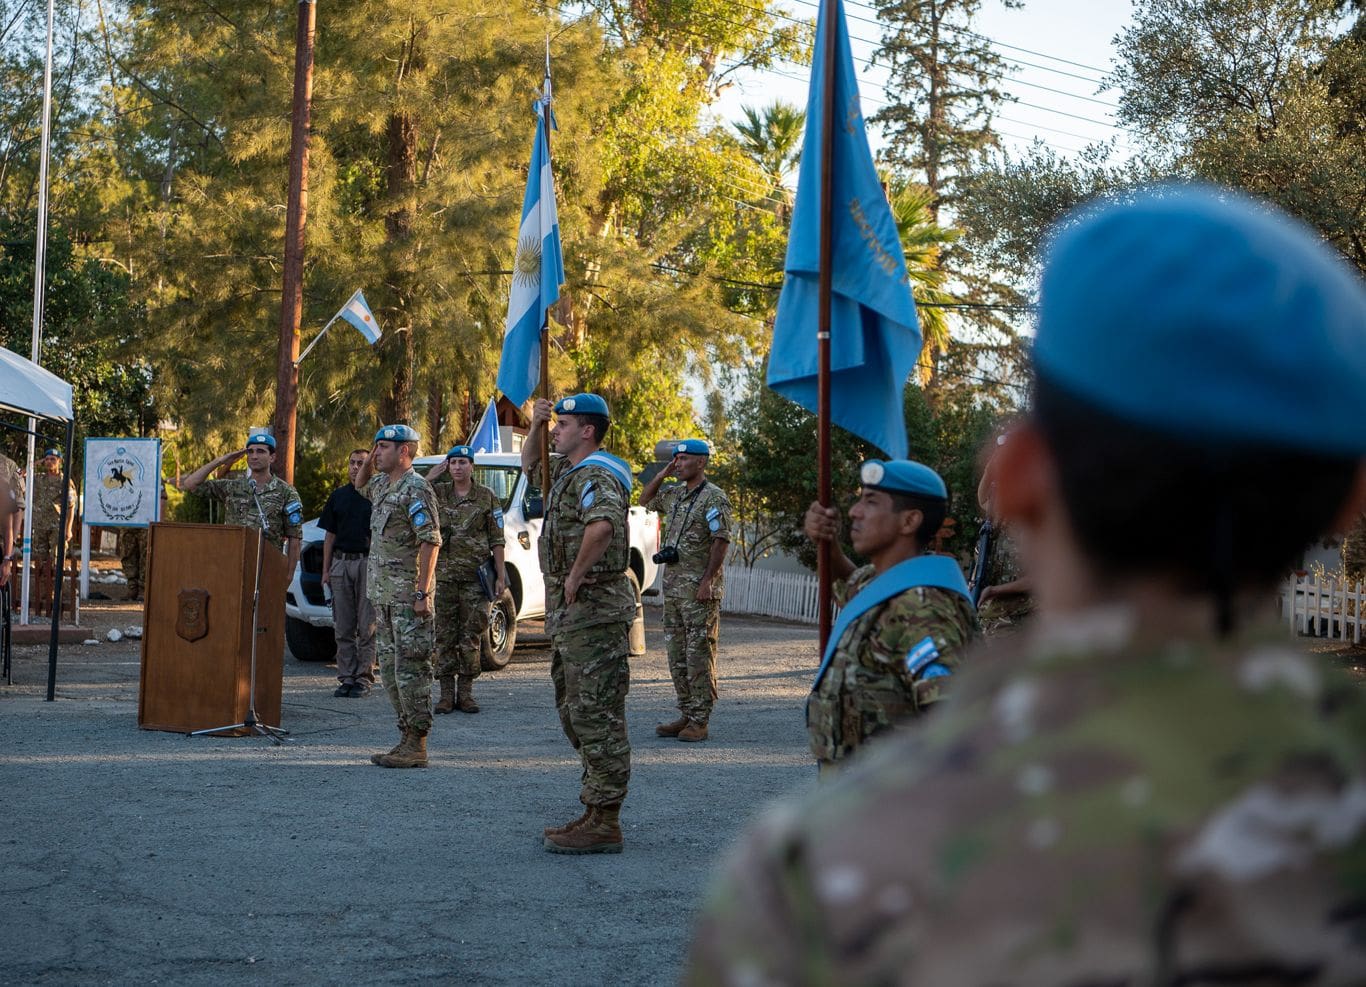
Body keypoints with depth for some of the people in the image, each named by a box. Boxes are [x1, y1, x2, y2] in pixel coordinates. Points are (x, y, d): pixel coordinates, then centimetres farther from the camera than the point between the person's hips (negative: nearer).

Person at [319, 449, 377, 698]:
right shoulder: (338, 496, 14)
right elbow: (330, 535, 15)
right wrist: (325, 569, 9)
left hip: (368, 563, -4)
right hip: (340, 563, 4)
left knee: (367, 627, -2)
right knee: (343, 628, 5)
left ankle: (364, 678, 3)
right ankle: (346, 677, 11)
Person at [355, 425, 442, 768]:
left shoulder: (415, 489, -13)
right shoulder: (382, 484, 16)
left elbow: (430, 542, -19)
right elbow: (360, 483, 40)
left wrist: (422, 593, -23)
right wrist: (370, 460, 18)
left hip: (408, 595, -10)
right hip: (383, 594, 10)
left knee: (410, 669, -7)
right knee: (390, 668, 11)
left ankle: (416, 746, -4)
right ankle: (408, 737, 16)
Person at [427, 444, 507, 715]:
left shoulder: (487, 497, 3)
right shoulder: (437, 492, 7)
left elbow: (497, 540, 3)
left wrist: (501, 576, -2)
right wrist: (429, 478, -4)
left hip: (475, 577, -1)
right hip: (443, 577, 1)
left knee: (471, 637, 3)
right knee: (444, 636, 2)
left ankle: (466, 693, 10)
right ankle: (446, 693, 8)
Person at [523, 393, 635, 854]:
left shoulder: (595, 476, -17)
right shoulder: (566, 470, 16)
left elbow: (602, 525, -38)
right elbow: (530, 466, 36)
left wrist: (576, 575, -26)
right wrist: (535, 425, 17)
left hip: (593, 610, -11)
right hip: (570, 611, 11)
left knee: (596, 713, -9)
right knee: (575, 710, 16)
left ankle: (603, 823, -7)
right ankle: (595, 814, 22)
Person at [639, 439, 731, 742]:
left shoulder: (714, 497, -10)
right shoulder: (673, 494, 15)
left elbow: (721, 541, -16)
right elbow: (645, 500, 30)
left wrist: (707, 581, -21)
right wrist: (664, 473, 15)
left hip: (699, 588, -9)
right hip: (672, 583, 9)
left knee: (699, 654, -6)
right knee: (677, 653, 10)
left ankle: (699, 721, -4)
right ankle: (686, 715, 17)